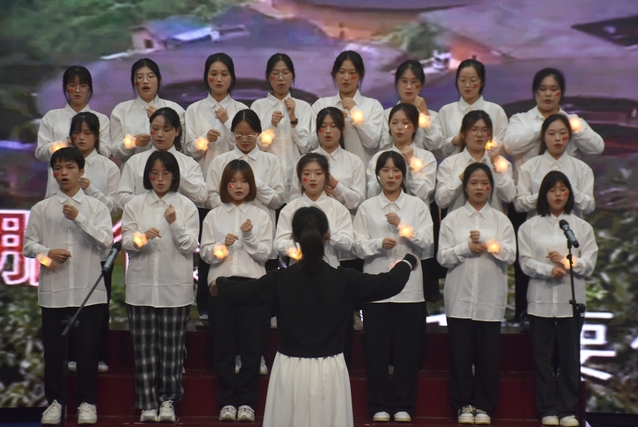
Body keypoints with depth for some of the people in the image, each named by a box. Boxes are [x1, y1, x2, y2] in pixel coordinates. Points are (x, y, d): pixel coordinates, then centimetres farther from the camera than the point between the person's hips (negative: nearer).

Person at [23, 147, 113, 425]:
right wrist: (47, 253, -11)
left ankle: (87, 403, 12)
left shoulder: (96, 207, 7)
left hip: (88, 291, -1)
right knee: (53, 348, 4)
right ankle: (55, 401, 16)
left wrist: (79, 217, -13)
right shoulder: (41, 209, 8)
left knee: (87, 348, 1)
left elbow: (106, 241, -5)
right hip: (53, 290, 1)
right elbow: (28, 245, 8)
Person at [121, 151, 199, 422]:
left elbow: (191, 247, -1)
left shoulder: (186, 206, 5)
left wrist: (175, 224, -17)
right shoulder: (135, 205, 8)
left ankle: (168, 400, 11)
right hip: (141, 286, 1)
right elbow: (126, 242, 1)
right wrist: (142, 237, -21)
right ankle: (147, 403, 7)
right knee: (145, 347, 1)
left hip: (175, 287, -1)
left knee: (172, 347, 1)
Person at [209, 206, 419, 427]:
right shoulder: (343, 279, -9)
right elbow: (390, 283, 0)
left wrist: (219, 284, 32)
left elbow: (241, 291, 10)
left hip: (290, 369, 1)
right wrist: (408, 261, 20)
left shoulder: (280, 279, -6)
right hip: (328, 370, -1)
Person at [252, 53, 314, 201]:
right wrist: (272, 126, -17)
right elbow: (257, 146, -1)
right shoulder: (258, 106, 4)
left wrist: (293, 118, -9)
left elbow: (306, 147, 1)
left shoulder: (304, 107, 7)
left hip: (296, 177, 1)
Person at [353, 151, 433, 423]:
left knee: (407, 347, 1)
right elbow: (359, 247, 2)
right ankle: (379, 406, 11)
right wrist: (379, 244, -16)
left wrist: (402, 225, -12)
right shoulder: (367, 207, 8)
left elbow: (427, 244, 0)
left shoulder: (417, 206, 8)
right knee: (377, 347, 1)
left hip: (408, 286, 0)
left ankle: (403, 406, 11)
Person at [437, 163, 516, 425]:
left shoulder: (501, 220, 10)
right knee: (461, 352, -1)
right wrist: (467, 248, -11)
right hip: (460, 296, 0)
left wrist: (485, 241, -12)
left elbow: (510, 255, -1)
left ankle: (483, 406, 10)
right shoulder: (452, 219, 9)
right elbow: (443, 256, 2)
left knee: (488, 353, 0)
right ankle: (464, 405, 9)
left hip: (490, 297, 0)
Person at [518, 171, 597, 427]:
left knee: (570, 357, 1)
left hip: (571, 300, 0)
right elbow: (526, 263, -2)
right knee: (543, 357, 2)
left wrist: (566, 262, -13)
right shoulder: (529, 227, 8)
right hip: (541, 300, 0)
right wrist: (549, 270, -18)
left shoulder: (582, 227, 10)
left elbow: (589, 264, 3)